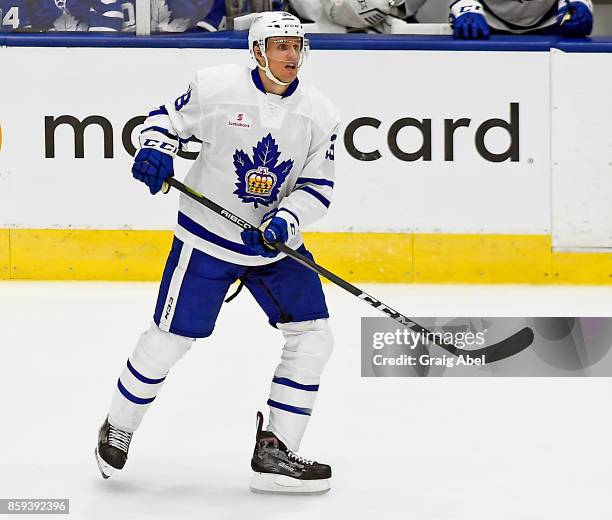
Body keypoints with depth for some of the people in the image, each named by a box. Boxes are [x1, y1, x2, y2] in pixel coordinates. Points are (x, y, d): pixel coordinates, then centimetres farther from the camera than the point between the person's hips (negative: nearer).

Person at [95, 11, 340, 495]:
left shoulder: (319, 113, -5)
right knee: (170, 337, 0)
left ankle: (274, 453, 5)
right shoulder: (216, 87, -13)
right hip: (207, 235, -4)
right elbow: (168, 118, 1)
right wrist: (155, 150, -20)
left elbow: (318, 186, -1)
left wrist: (286, 221, -18)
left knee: (313, 336, -4)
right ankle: (118, 428, 25)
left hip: (277, 241, 4)